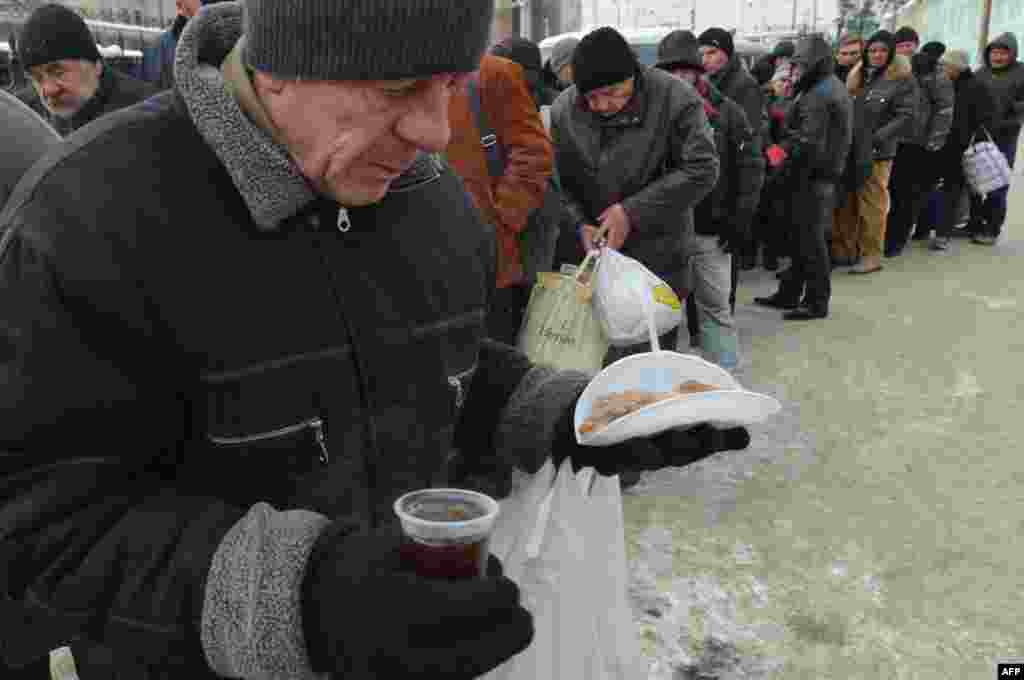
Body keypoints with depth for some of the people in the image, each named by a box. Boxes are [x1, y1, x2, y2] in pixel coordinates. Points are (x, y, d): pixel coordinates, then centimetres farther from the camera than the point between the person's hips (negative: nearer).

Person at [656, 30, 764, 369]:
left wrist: (741, 218, -3)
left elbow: (751, 164, 3)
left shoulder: (725, 111, 1)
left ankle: (725, 374, 16)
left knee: (716, 304, 6)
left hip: (714, 227, 0)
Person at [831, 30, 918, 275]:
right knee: (845, 203, 8)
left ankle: (871, 254, 7)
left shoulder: (902, 79, -3)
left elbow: (906, 117, -10)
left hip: (876, 154, -5)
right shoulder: (857, 75, 15)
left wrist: (875, 139, -17)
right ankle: (843, 249, 17)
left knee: (872, 205, -2)